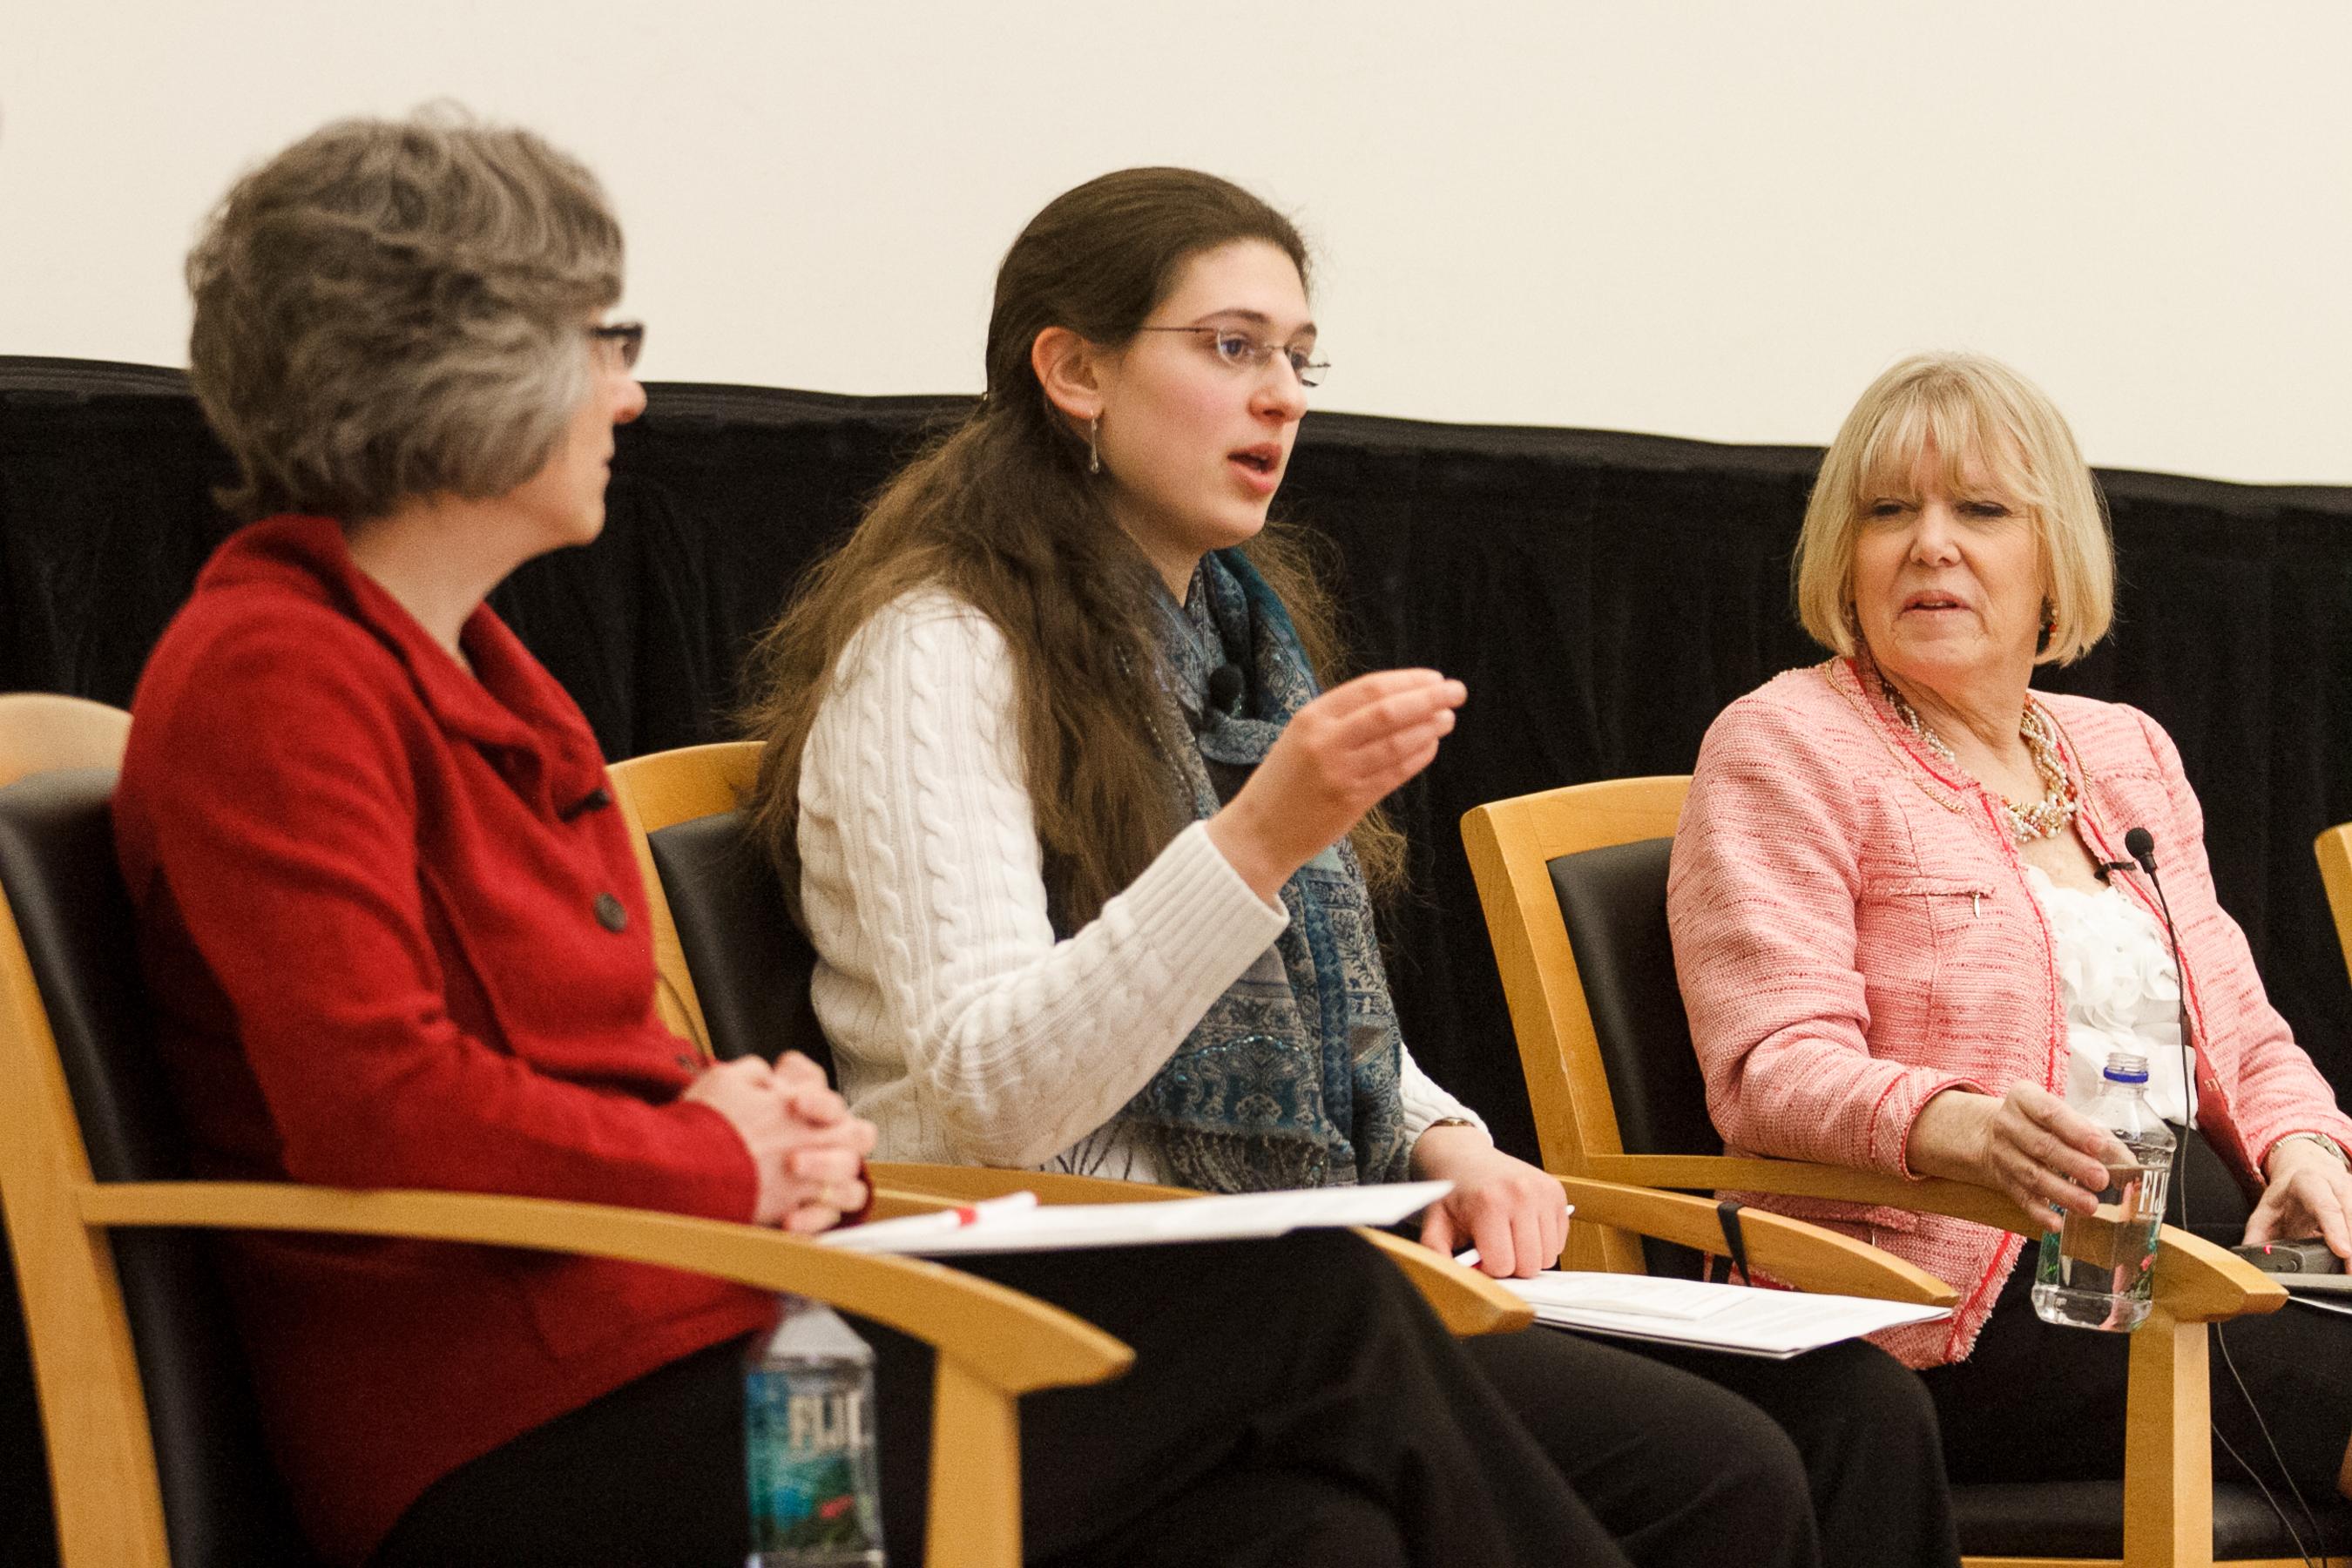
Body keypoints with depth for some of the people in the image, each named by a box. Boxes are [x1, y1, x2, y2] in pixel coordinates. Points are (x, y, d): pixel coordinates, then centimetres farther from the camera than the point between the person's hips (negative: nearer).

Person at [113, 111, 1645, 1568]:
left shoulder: (467, 665, 21)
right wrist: (728, 1160, -8)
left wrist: (750, 1104, 5)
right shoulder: (272, 676, -10)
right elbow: (383, 1107, -21)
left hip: (685, 1338, 9)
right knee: (1322, 1312, -11)